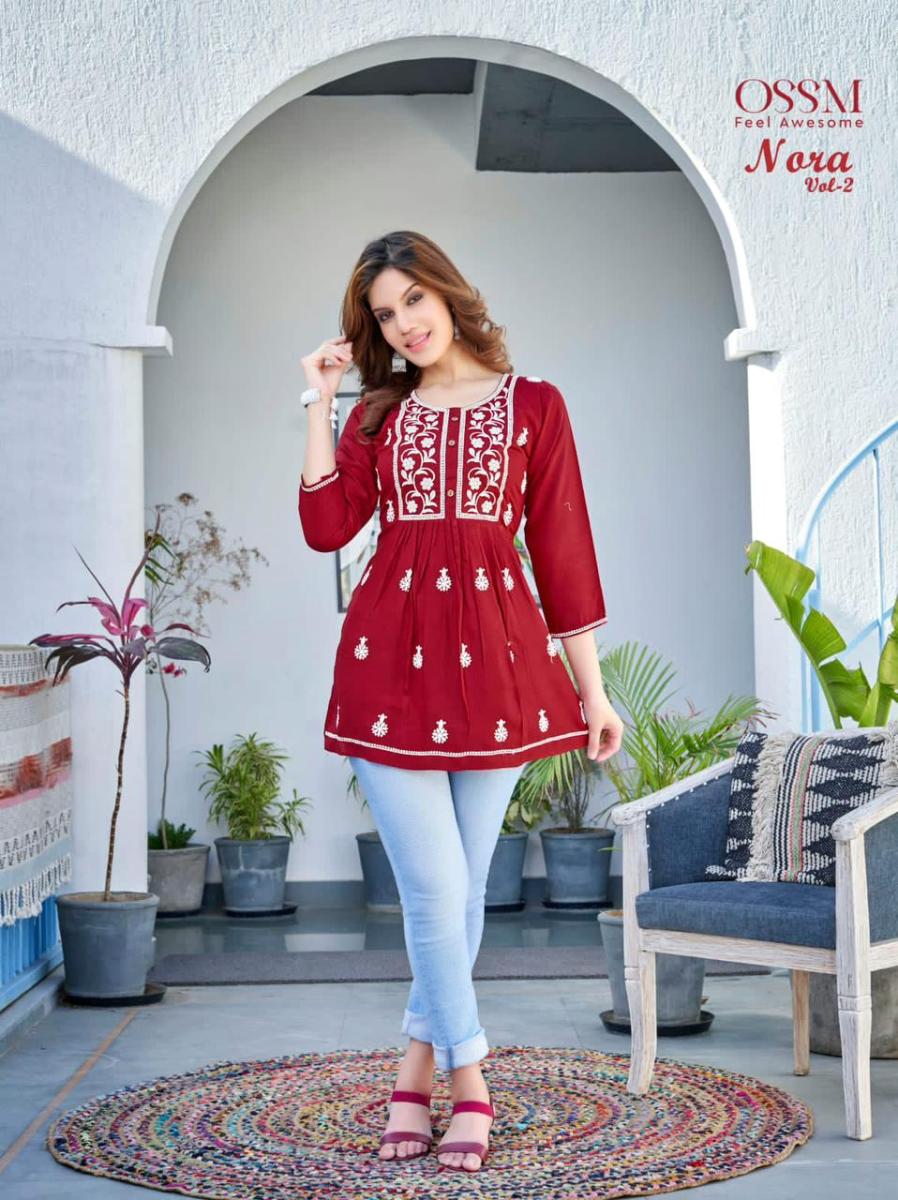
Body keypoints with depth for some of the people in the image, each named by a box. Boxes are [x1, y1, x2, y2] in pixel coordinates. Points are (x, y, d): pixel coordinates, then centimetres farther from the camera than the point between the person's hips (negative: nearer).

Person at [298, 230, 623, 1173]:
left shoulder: (533, 405, 6)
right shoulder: (378, 414, 12)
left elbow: (563, 548, 4)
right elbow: (326, 527, -3)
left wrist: (592, 690, 3)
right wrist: (320, 402, 2)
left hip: (494, 655, 0)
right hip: (391, 658, 1)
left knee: (456, 889, 6)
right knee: (435, 889, -3)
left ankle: (418, 1067, 22)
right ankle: (470, 1086, 9)